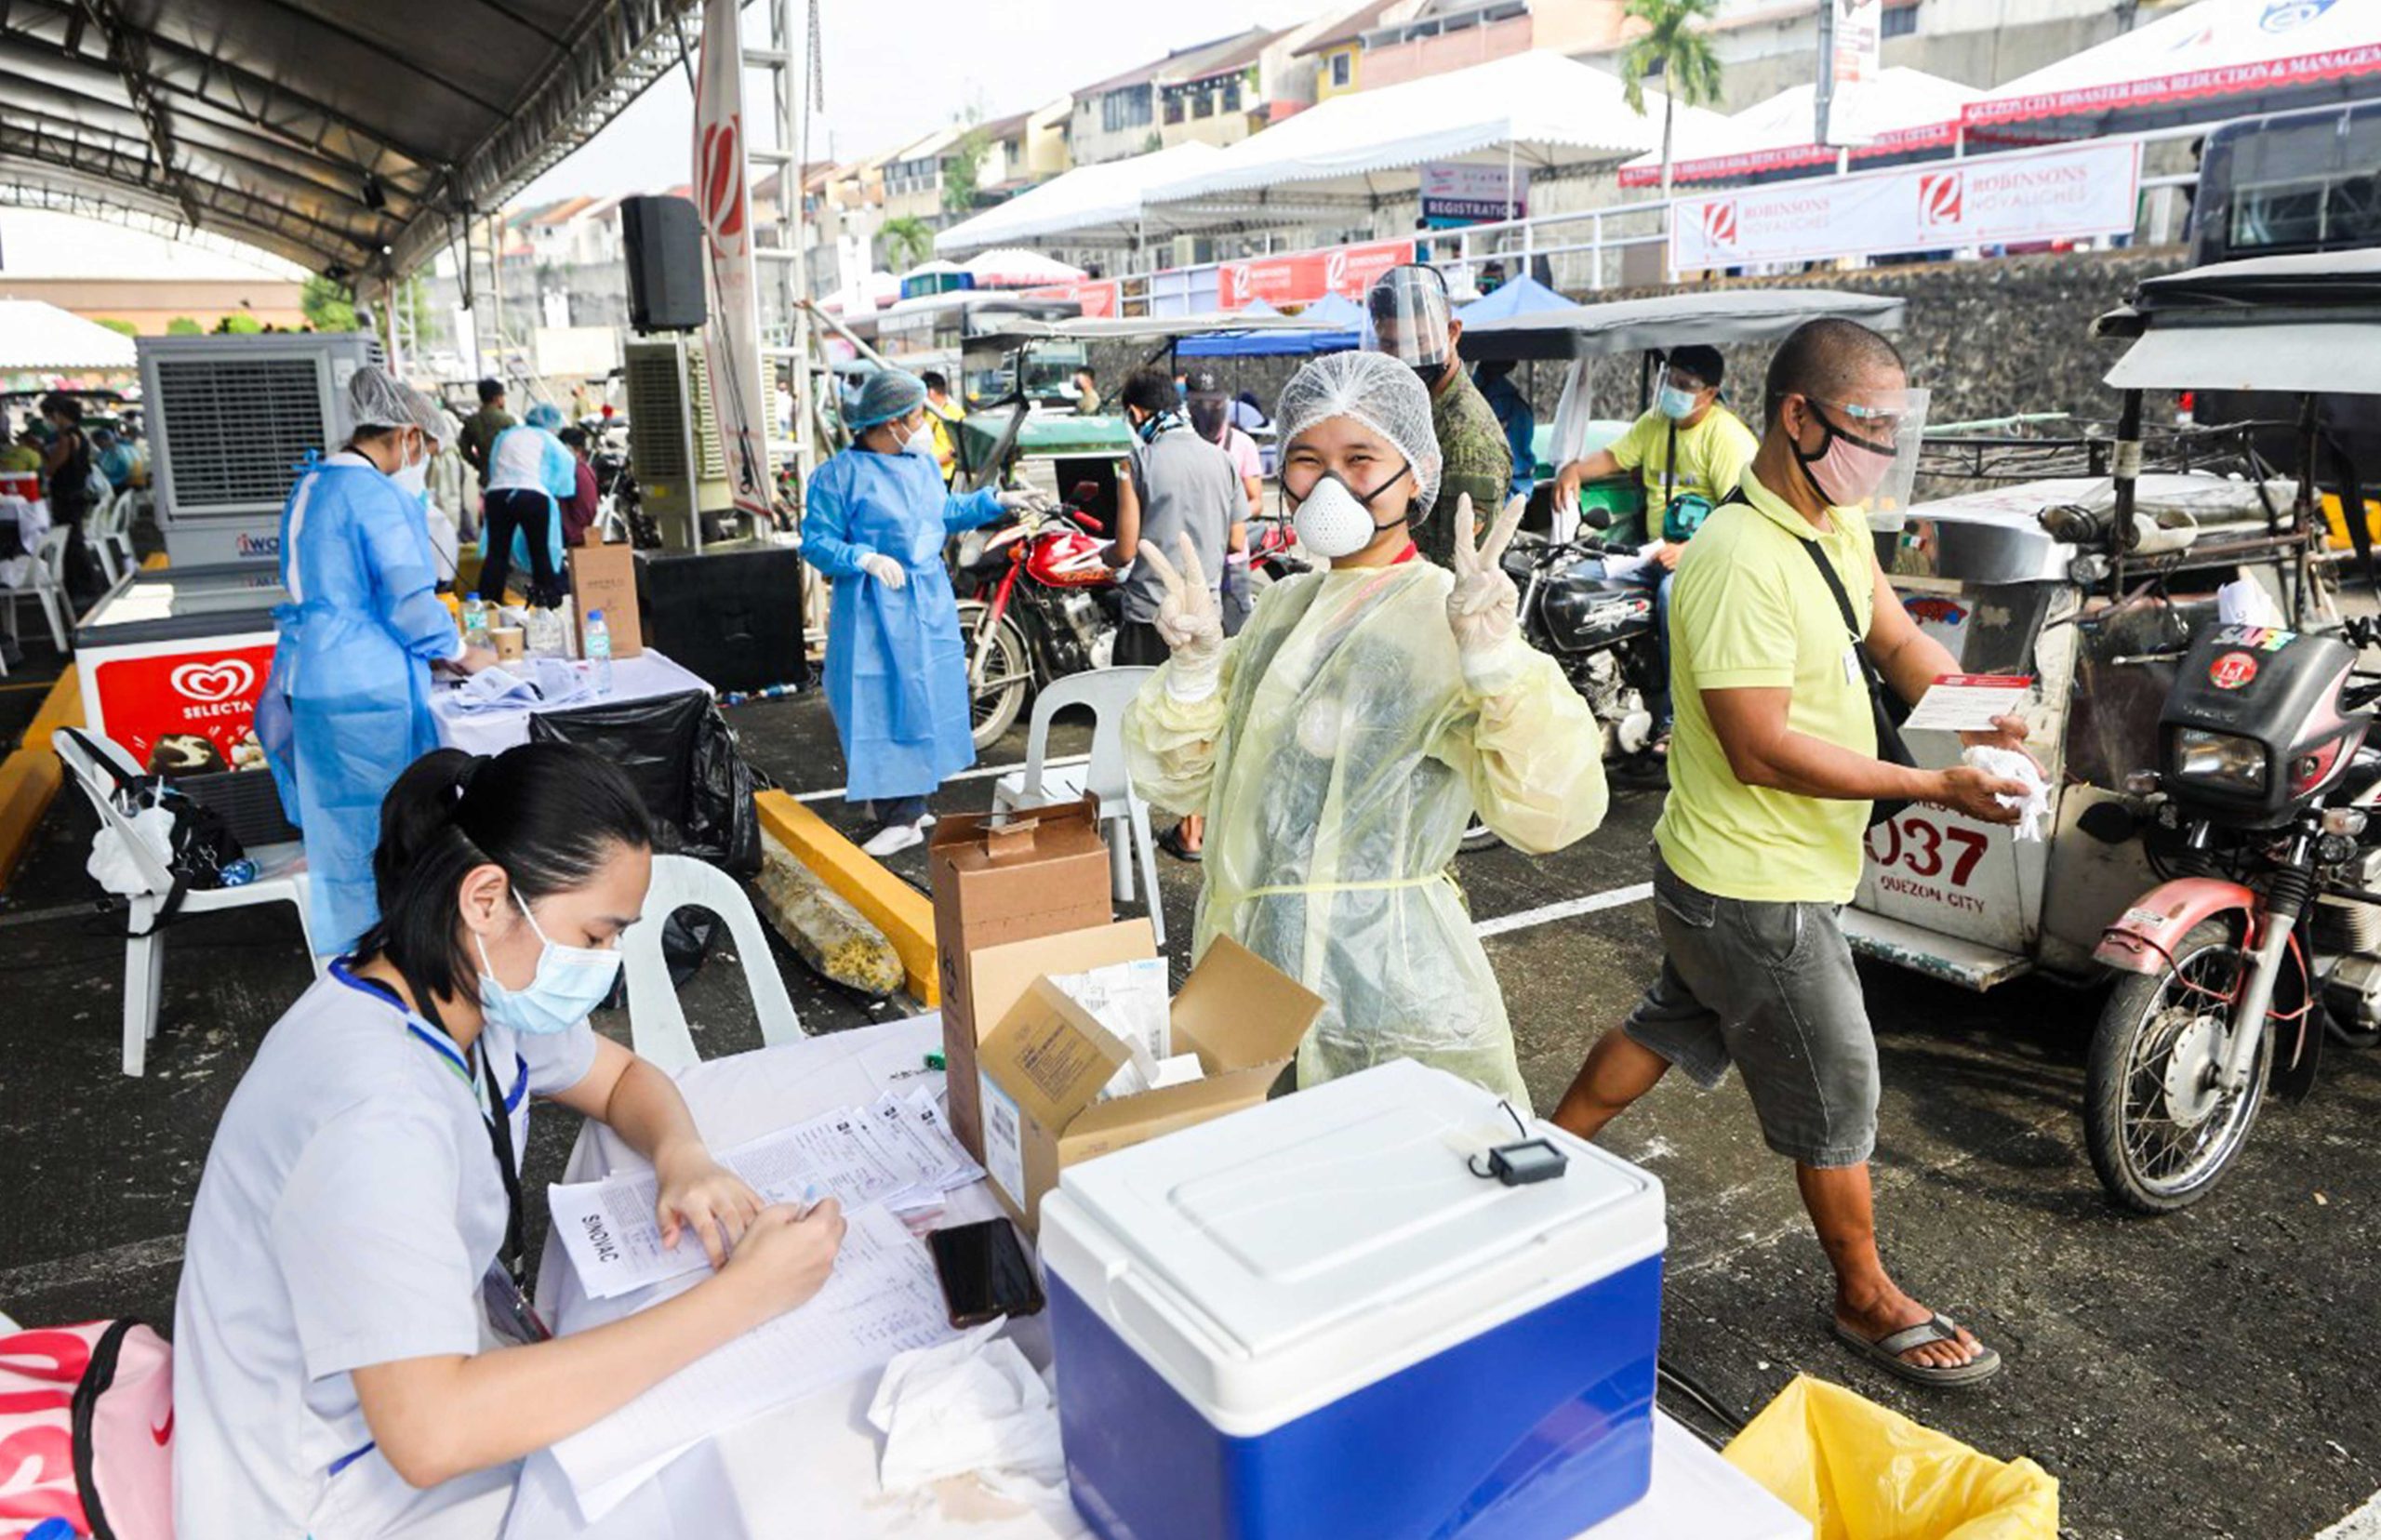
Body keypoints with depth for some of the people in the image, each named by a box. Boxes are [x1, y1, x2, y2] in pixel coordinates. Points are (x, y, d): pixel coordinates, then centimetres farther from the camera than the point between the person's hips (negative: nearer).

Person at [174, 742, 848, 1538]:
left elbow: (625, 1077, 9)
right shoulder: (375, 1111, -33)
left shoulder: (473, 989, -8)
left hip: (449, 1374, 8)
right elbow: (430, 1435, -40)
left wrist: (684, 1158, -14)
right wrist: (740, 1296, -36)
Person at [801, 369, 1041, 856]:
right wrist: (866, 558, -27)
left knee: (924, 700, 14)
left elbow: (946, 512, 26)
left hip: (929, 601, 8)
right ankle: (899, 817, 1)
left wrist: (997, 501, 20)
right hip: (876, 607, -7)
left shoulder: (922, 465, 10)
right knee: (885, 703, -5)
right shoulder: (840, 475, -13)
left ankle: (910, 802, 28)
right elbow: (816, 542, -13)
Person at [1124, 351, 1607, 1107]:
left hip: (1383, 997, -6)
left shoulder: (1446, 619, -12)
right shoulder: (1283, 604, 8)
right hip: (1244, 970, 7)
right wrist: (1193, 664, -10)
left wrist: (1496, 656, -37)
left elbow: (1551, 812, -25)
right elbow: (1180, 783, 6)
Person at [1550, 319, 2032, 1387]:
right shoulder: (1740, 561, -27)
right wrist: (1933, 787, -25)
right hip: (1757, 890, -9)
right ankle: (1867, 1297, 30)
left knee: (1674, 1027, 24)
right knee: (1836, 1092, 8)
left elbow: (1895, 638, 7)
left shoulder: (1838, 527, 5)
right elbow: (1763, 750, -27)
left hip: (1725, 876, 9)